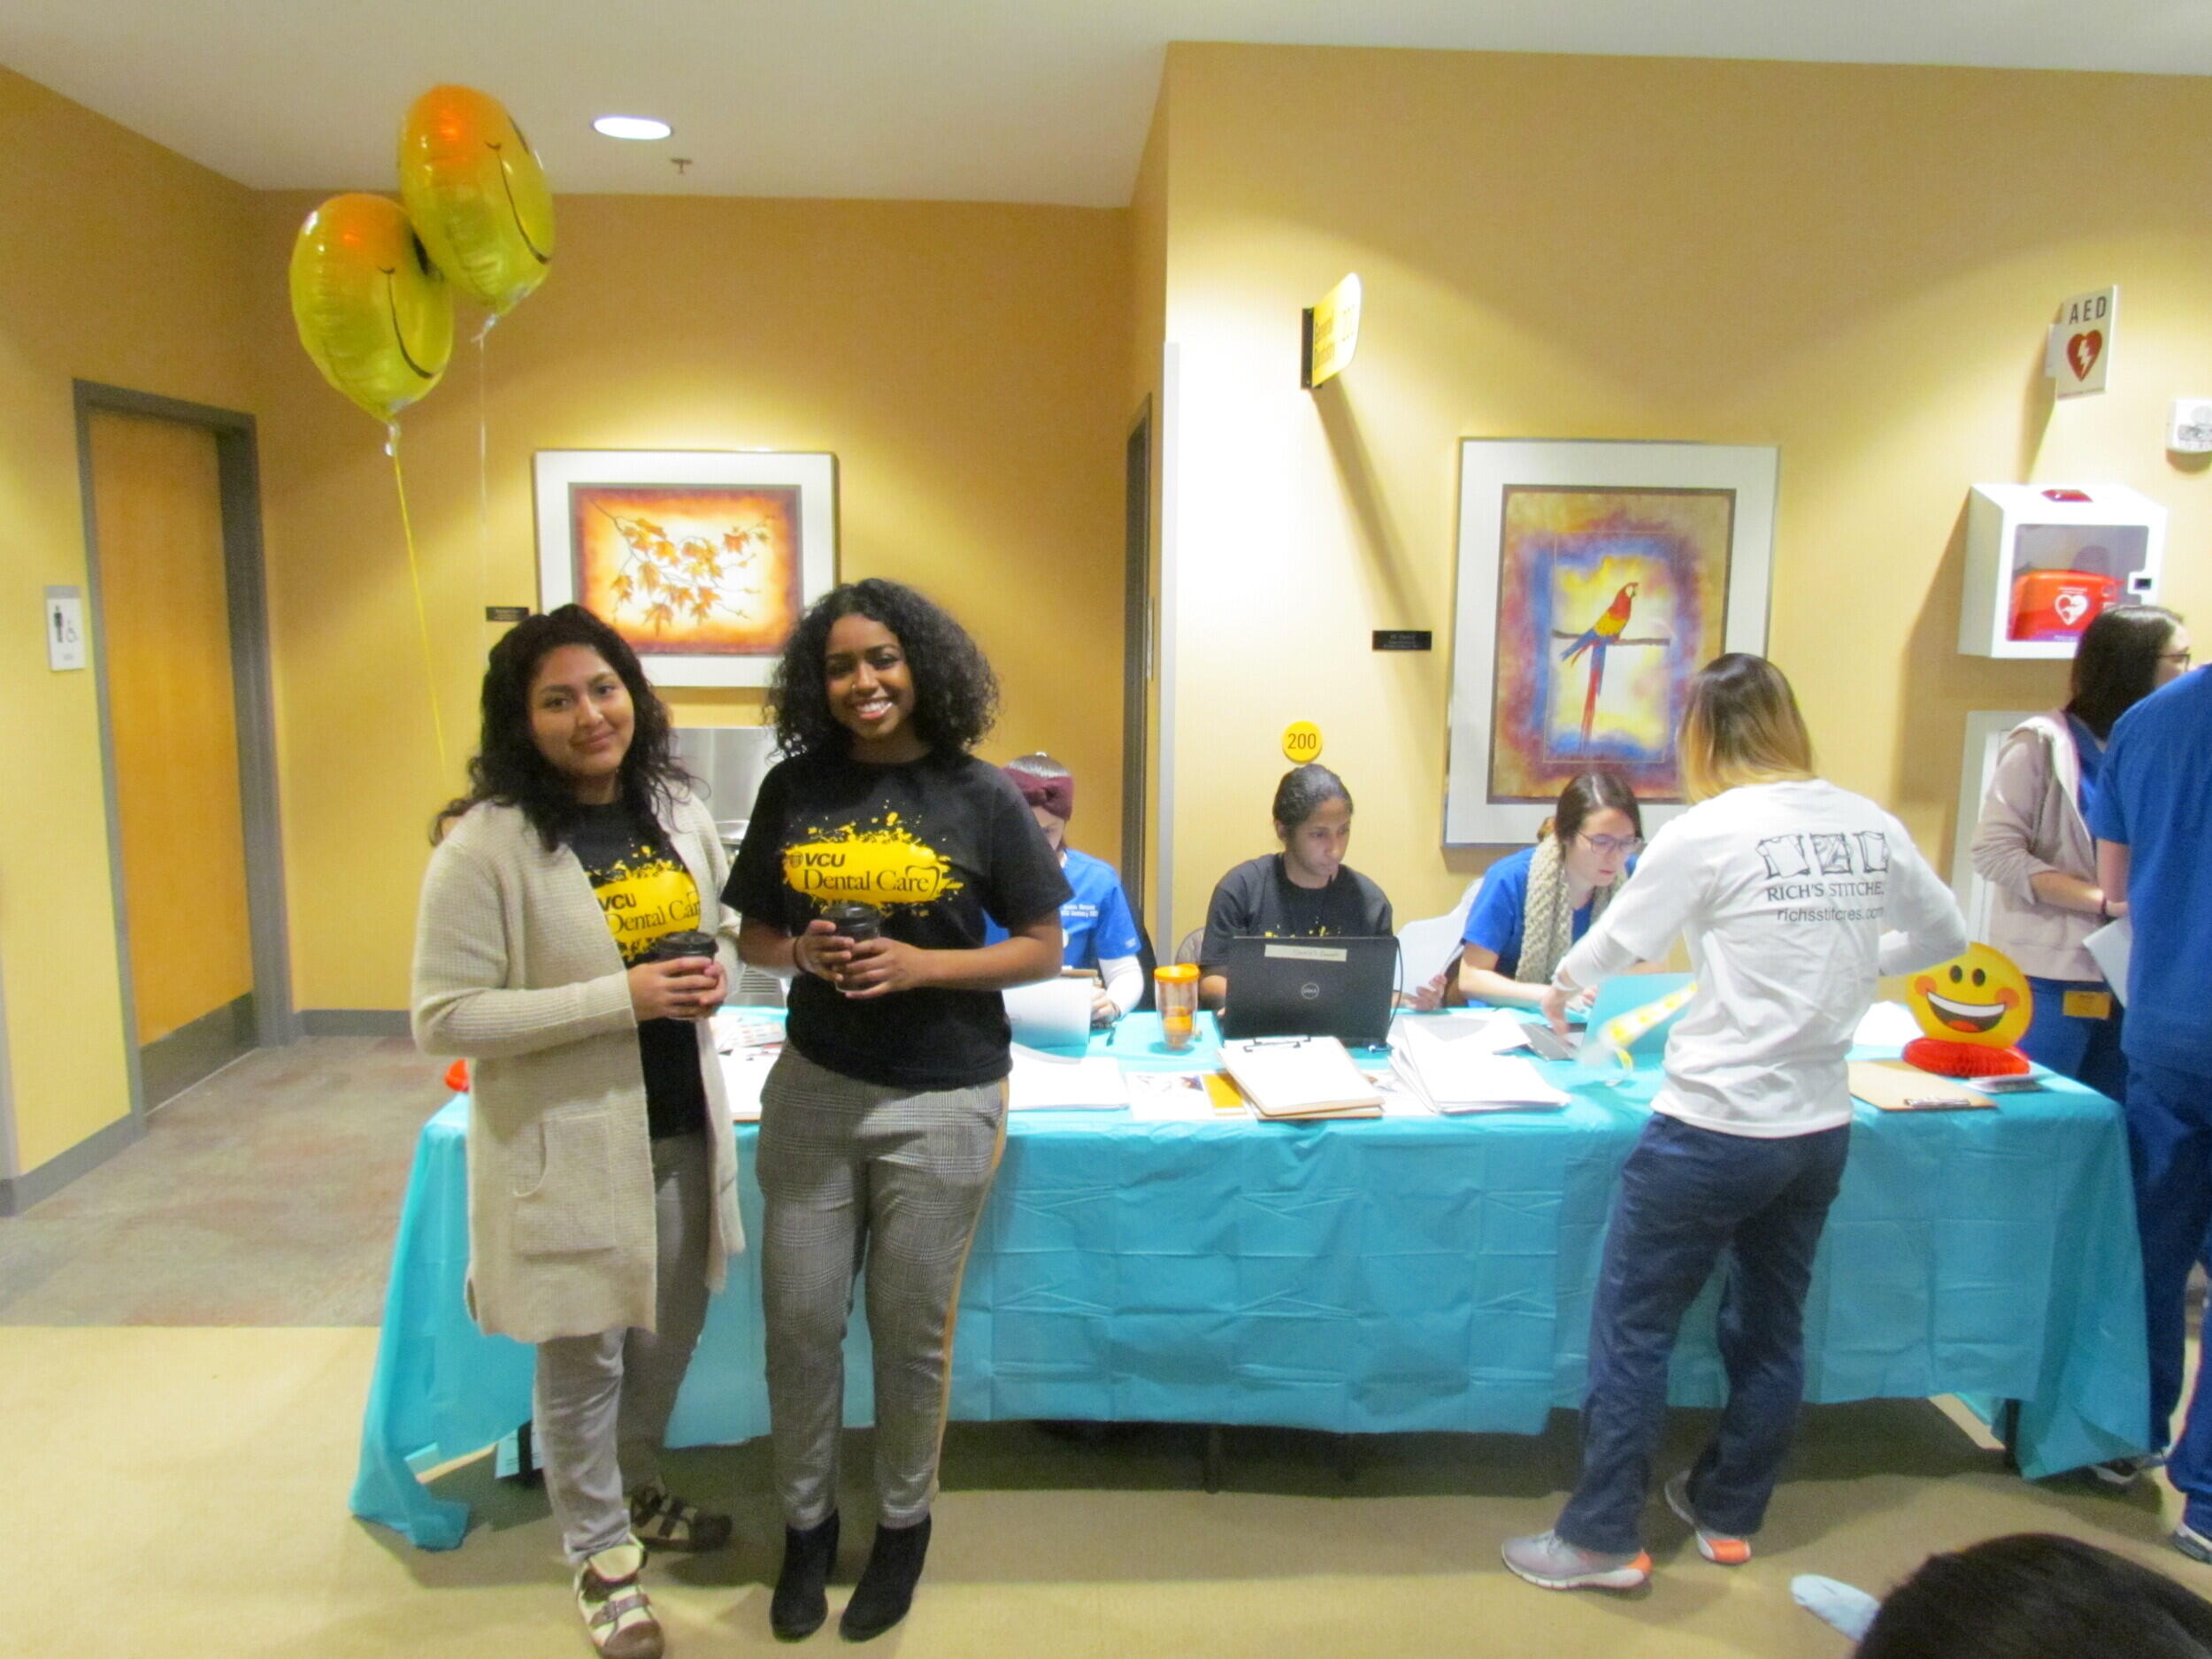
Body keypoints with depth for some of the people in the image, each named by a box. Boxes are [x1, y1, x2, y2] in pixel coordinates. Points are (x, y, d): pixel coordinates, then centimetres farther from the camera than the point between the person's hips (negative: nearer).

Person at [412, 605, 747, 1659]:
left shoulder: (679, 815, 1)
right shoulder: (485, 843, -18)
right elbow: (443, 1018, -19)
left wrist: (714, 972, -9)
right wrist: (622, 998, -26)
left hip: (680, 1132, 6)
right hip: (566, 1146, -6)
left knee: (669, 1335, 23)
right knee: (582, 1361, 12)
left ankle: (634, 1493, 50)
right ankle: (601, 1555, 36)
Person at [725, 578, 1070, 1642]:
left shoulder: (981, 797, -8)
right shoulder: (794, 786, 0)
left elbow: (1042, 950, -6)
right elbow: (753, 934, 8)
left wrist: (920, 965, -19)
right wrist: (800, 953, -14)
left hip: (941, 1103, -2)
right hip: (813, 1090, 3)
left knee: (911, 1330, 12)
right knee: (799, 1322, 10)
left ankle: (904, 1524, 36)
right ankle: (806, 1521, 35)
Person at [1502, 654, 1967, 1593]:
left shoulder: (1708, 834, -14)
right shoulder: (1870, 827, 1)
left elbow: (1612, 945, -4)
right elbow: (1943, 937, 15)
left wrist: (1563, 986, 17)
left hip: (1712, 1129, -6)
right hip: (1820, 1129, 6)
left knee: (1632, 1331, 6)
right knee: (1771, 1327, 20)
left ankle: (1603, 1540, 15)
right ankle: (1729, 1515, 36)